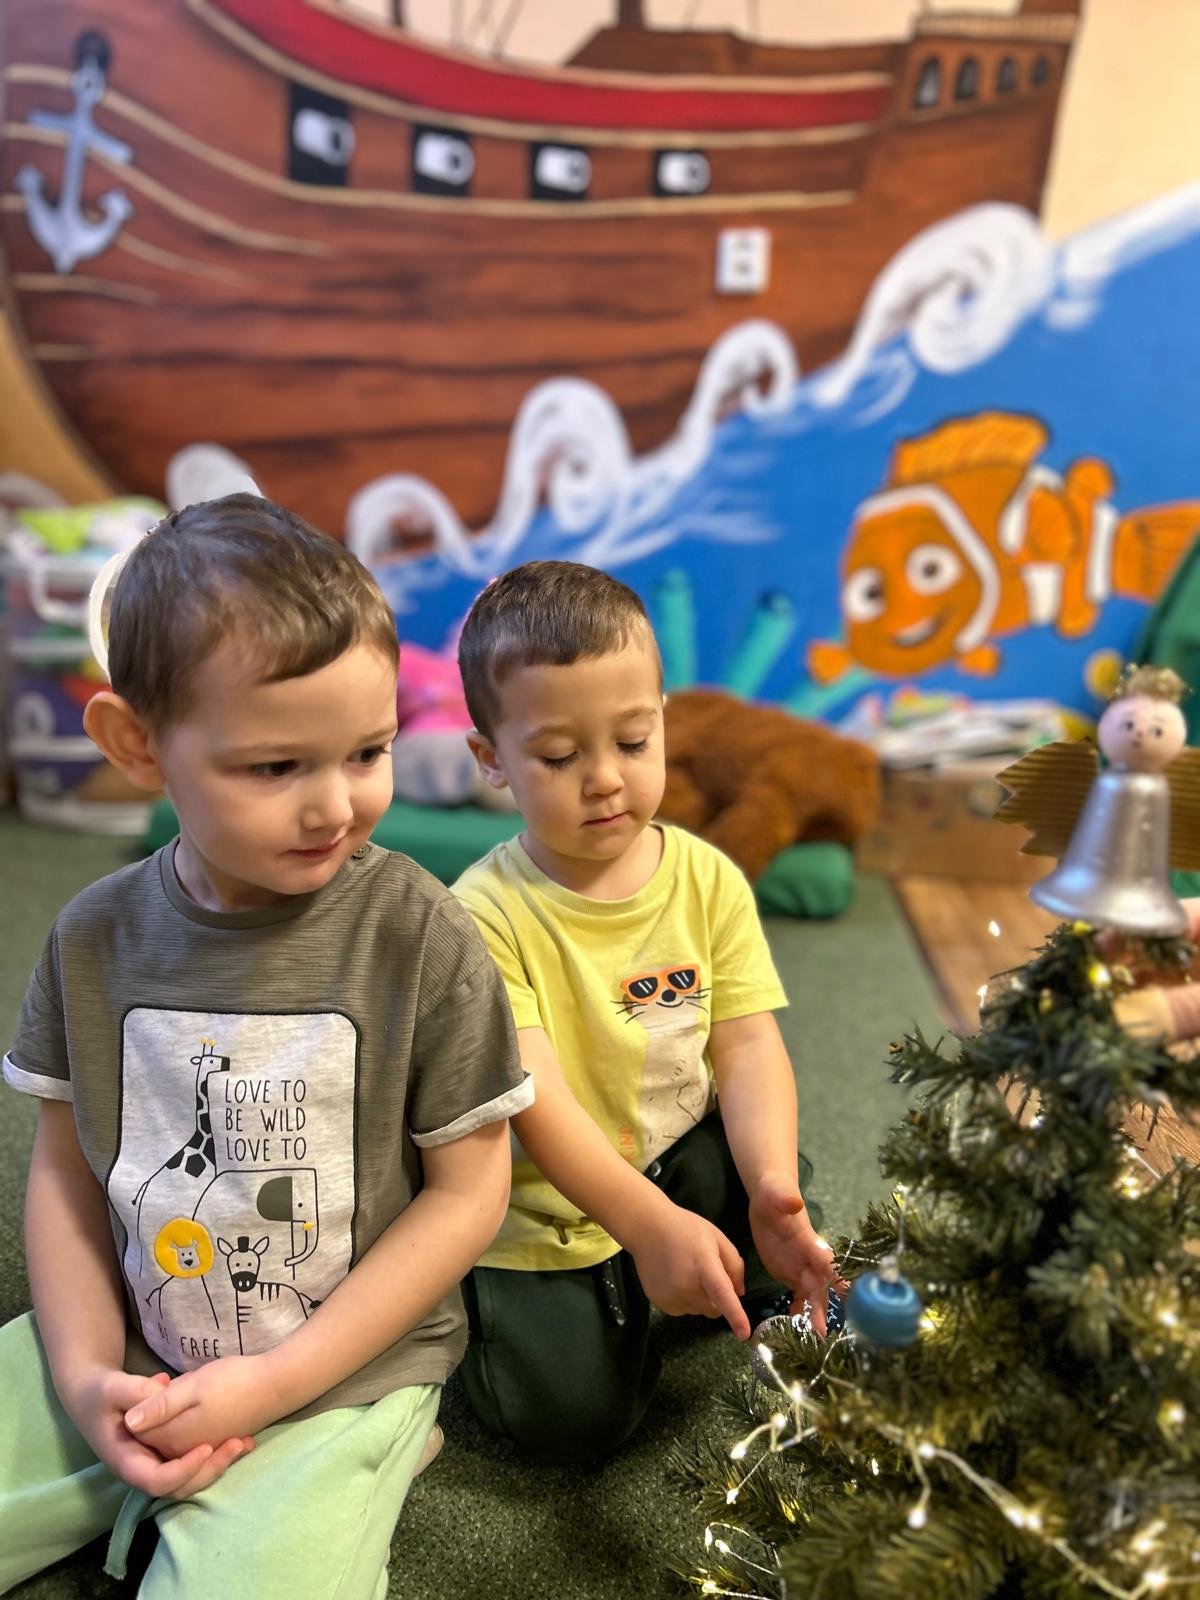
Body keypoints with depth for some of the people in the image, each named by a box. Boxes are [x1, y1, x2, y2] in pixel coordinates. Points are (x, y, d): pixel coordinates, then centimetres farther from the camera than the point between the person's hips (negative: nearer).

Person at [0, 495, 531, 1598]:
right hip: (130, 1355, 4)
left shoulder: (419, 936, -17)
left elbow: (469, 1189, -11)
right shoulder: (98, 936, -6)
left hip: (342, 1373, -3)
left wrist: (275, 1382, -13)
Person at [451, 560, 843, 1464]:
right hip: (543, 1212, -3)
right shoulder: (488, 914, -21)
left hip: (686, 1169, 3)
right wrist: (648, 1224, -36)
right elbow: (534, 1097, -26)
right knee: (571, 1417, -11)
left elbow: (746, 1042, -11)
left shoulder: (709, 879, -8)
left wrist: (770, 1183, -28)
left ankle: (757, 1292, 12)